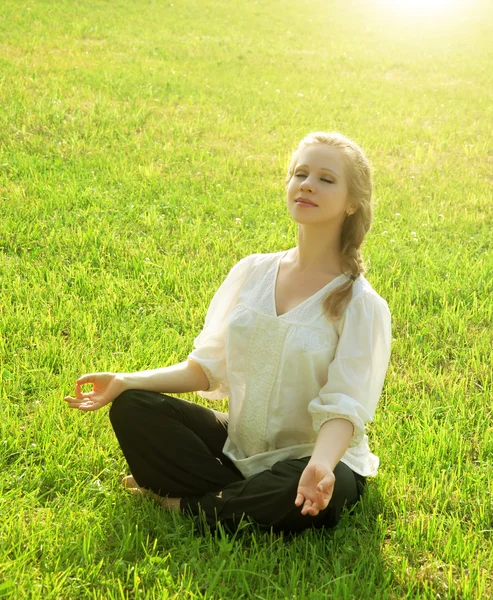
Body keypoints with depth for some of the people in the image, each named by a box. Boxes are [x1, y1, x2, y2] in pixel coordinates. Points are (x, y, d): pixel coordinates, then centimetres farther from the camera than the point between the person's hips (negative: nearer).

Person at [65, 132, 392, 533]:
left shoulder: (362, 305, -12)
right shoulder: (253, 273, 2)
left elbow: (343, 408, -19)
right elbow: (207, 367, 6)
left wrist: (321, 465, -41)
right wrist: (128, 380, -7)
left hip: (314, 456, -4)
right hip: (238, 443, 4)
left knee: (325, 496, -38)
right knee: (132, 407, -12)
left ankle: (184, 504, -15)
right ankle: (249, 500, -15)